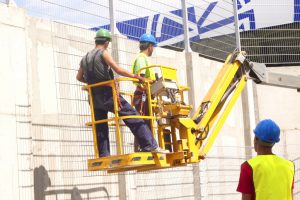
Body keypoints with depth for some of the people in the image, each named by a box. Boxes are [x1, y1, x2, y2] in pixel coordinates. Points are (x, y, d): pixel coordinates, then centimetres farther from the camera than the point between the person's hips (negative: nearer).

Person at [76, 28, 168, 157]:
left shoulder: (85, 58, 15)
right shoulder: (103, 53, -6)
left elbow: (79, 77, 24)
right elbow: (118, 70, -16)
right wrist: (136, 77, -13)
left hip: (94, 98, 7)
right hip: (108, 94, -7)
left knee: (100, 129, 10)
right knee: (134, 119, -8)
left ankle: (103, 156, 6)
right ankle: (150, 146, -15)